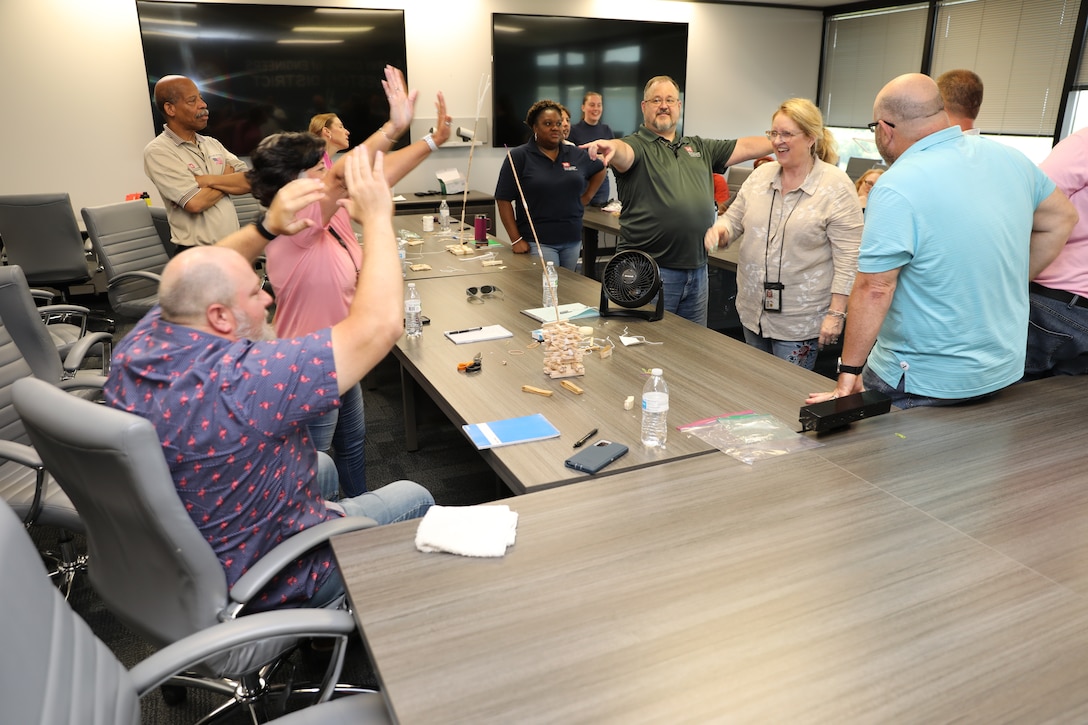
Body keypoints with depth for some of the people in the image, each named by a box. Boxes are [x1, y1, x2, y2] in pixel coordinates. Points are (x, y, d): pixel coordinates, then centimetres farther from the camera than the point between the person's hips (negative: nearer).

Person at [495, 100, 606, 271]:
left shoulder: (576, 154, 8)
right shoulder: (518, 156, -4)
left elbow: (600, 170, 27)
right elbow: (503, 200, -6)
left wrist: (586, 197, 13)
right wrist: (516, 240, -11)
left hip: (572, 240, 5)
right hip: (537, 242, -5)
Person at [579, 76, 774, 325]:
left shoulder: (700, 147, 18)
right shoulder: (636, 145, -3)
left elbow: (747, 146, 20)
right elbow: (623, 153, -25)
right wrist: (611, 146, -48)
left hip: (697, 271, 6)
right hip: (649, 272, -6)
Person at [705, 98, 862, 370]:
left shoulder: (836, 186, -11)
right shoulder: (761, 175, 5)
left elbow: (847, 257, -12)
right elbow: (734, 219, 13)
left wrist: (836, 313, -15)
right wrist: (720, 231, -12)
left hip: (800, 321, -5)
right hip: (752, 311, 6)